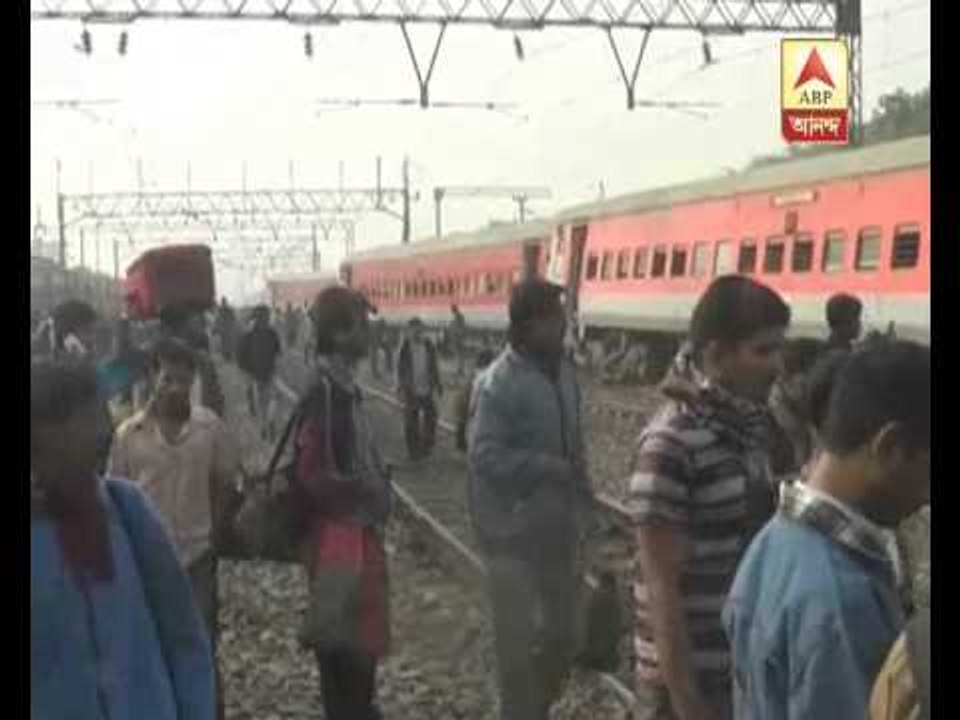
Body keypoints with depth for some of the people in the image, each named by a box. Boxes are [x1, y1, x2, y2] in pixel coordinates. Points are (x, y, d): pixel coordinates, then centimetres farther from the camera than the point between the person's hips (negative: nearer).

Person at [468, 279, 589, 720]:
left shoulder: (564, 373, 5)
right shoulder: (499, 382, -17)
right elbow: (484, 455, -23)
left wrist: (579, 496, 6)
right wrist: (551, 467, -24)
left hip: (559, 529, 7)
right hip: (513, 533, -7)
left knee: (563, 634, 18)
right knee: (517, 642, 5)